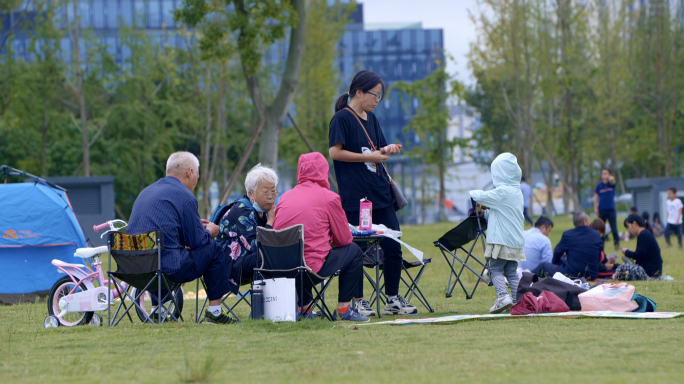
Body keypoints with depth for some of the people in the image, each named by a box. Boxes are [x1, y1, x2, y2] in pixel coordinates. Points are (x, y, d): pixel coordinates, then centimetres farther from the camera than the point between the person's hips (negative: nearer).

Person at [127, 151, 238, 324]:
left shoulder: (146, 192, 18)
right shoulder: (184, 196, -7)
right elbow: (197, 241, -4)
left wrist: (196, 225, 35)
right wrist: (209, 232, 19)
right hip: (168, 268, -8)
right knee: (215, 250, 8)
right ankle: (214, 311, 14)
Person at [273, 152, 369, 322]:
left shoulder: (286, 196, 11)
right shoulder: (329, 197, -2)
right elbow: (344, 239, 4)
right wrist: (329, 238, 28)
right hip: (311, 269, -6)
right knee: (354, 251, 17)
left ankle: (303, 307, 30)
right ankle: (343, 309, 16)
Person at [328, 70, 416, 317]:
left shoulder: (371, 119, 15)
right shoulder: (342, 118, -6)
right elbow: (335, 152, -13)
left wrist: (386, 150, 1)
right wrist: (369, 157, -15)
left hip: (380, 193, 7)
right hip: (355, 196, -7)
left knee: (393, 247, 4)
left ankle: (393, 300, 11)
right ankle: (358, 301, 8)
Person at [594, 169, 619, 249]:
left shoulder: (611, 184, 2)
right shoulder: (599, 185, 7)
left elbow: (612, 180, -23)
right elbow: (596, 197, 7)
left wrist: (611, 178, -44)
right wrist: (595, 208, -1)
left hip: (611, 209, -2)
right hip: (602, 210, 2)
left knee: (614, 228, -6)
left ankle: (617, 243, 2)